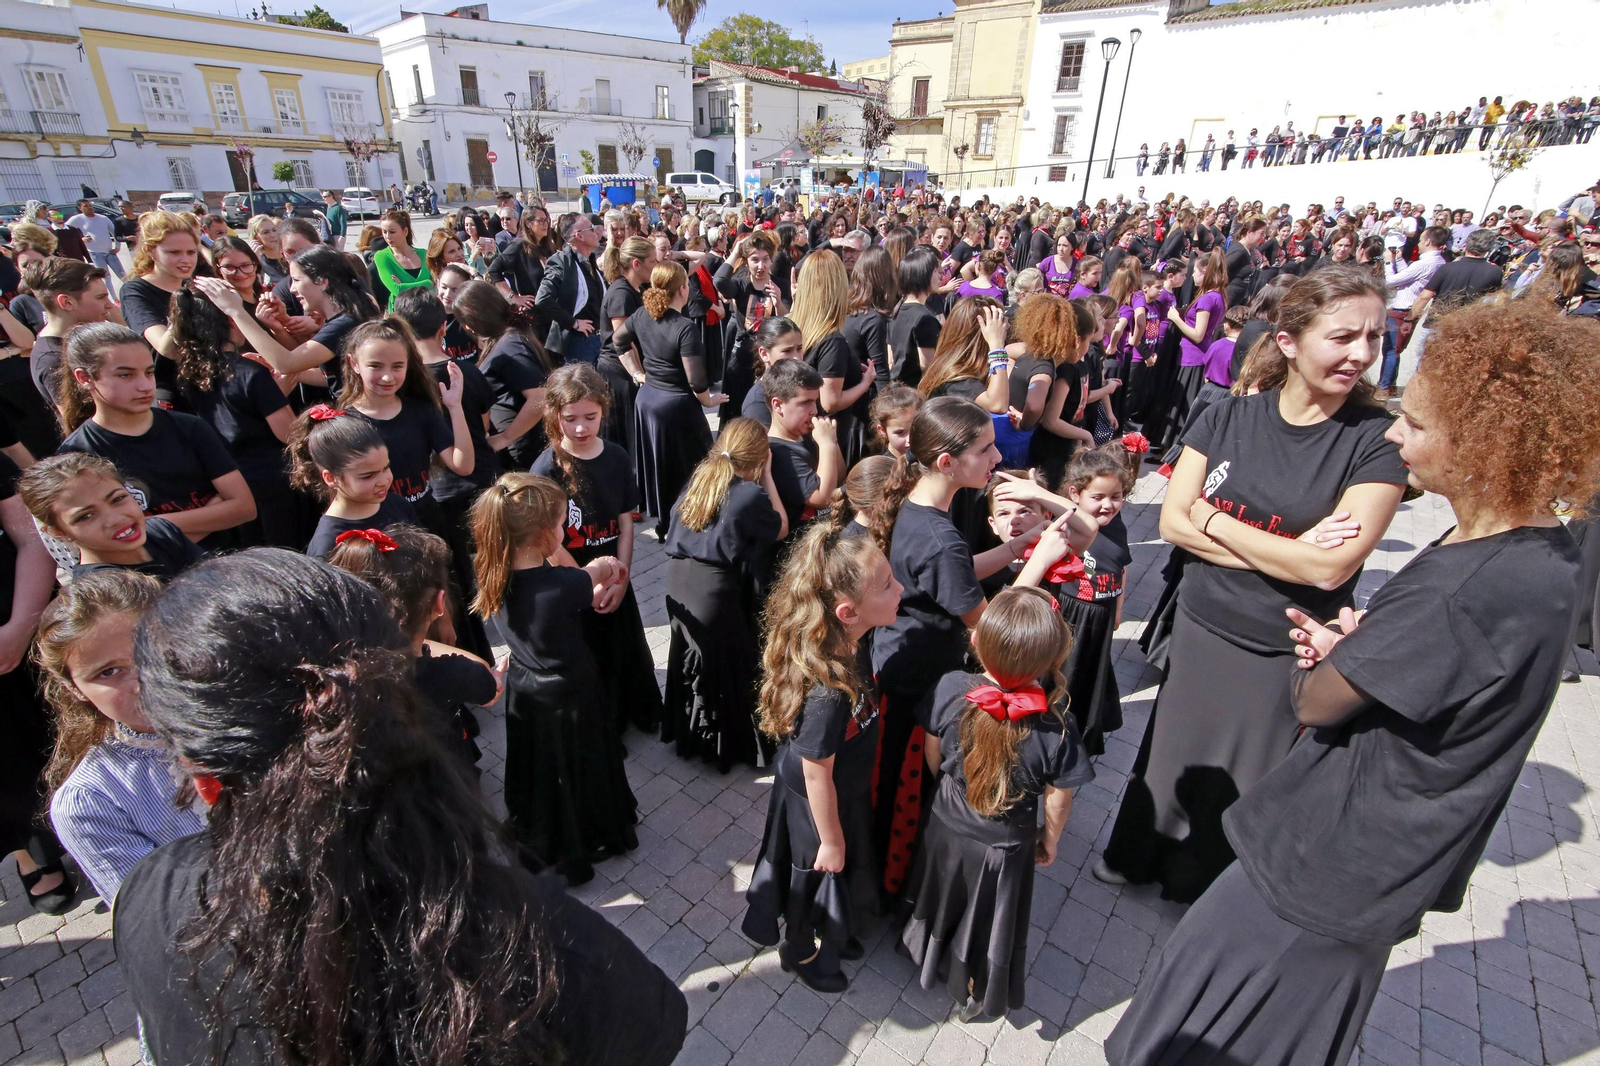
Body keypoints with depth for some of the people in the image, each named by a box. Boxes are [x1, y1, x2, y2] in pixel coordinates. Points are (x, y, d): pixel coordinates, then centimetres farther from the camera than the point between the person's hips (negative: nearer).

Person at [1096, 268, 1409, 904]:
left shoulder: (1379, 439, -13)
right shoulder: (1227, 418, -5)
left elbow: (1330, 567, -21)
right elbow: (1172, 522, -9)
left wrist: (1212, 521, -14)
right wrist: (1283, 554, -19)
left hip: (1290, 653, -2)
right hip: (1201, 629, 2)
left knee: (1249, 789, 17)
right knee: (1175, 756, 20)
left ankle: (1219, 890, 45)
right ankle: (1142, 856, 47)